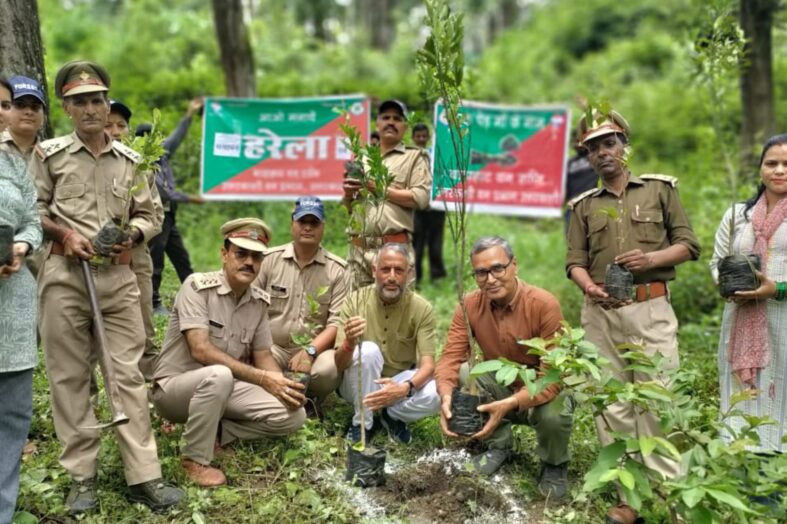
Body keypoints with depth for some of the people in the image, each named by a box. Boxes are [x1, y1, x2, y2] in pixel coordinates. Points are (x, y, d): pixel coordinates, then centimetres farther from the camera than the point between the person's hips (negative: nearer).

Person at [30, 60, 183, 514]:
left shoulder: (130, 160, 10)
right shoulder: (49, 154, 5)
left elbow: (149, 216, 14)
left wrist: (133, 234, -6)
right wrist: (64, 234, -10)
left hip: (119, 277, 1)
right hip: (65, 276, -1)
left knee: (129, 374, 0)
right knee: (70, 376, 4)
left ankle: (144, 476, 4)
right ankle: (83, 477, 15)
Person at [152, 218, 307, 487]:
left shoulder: (260, 301, 1)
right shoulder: (198, 286, -17)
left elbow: (263, 355, 6)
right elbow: (201, 351, -26)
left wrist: (283, 385, -18)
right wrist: (262, 379, -30)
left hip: (223, 388, 6)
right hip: (176, 386, -6)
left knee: (293, 415, -11)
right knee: (218, 376, -39)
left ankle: (211, 432, -1)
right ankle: (195, 459, -18)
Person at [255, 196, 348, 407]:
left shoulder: (337, 269, 1)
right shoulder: (269, 259, 2)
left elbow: (336, 322, -5)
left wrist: (310, 351, -19)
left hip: (316, 349, 0)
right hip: (272, 347, 0)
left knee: (328, 369, -33)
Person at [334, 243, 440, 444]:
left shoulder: (422, 309, -13)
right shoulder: (355, 300, -15)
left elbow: (428, 364, -19)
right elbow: (339, 365, -19)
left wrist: (405, 388, -41)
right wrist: (349, 343, -43)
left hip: (400, 382, 1)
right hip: (359, 385, -1)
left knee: (433, 396, -29)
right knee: (368, 350, -32)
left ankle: (392, 416, 3)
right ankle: (362, 423, -13)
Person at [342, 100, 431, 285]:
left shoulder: (414, 156, 7)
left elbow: (420, 198, -8)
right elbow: (348, 207, 23)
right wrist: (348, 194, 0)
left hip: (396, 248, -4)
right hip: (360, 248, 4)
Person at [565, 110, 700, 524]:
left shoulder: (660, 189, 8)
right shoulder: (583, 206, 14)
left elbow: (688, 245, 5)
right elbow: (575, 261, 6)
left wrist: (651, 258, -13)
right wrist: (589, 287, -15)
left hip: (651, 309, -2)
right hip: (601, 315, 3)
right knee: (612, 404, 4)